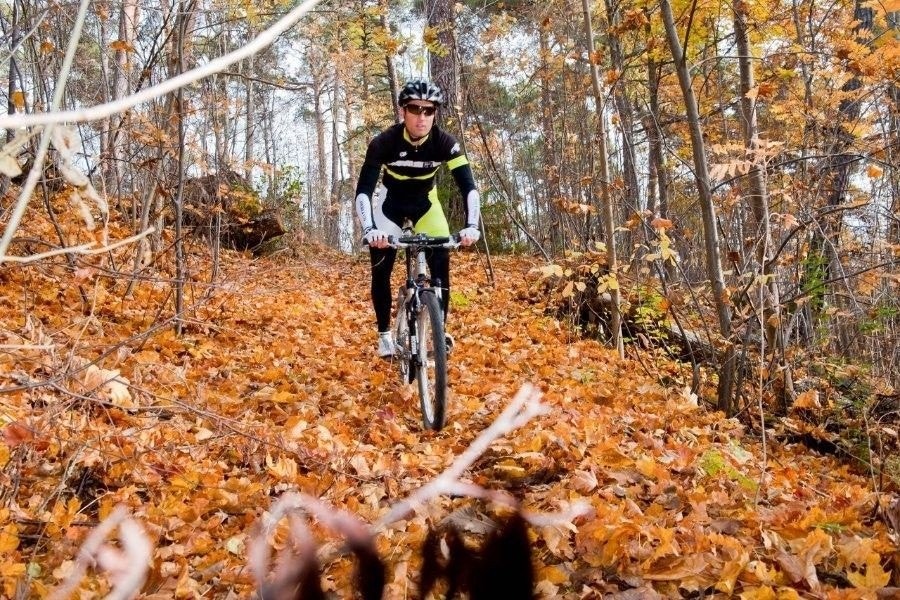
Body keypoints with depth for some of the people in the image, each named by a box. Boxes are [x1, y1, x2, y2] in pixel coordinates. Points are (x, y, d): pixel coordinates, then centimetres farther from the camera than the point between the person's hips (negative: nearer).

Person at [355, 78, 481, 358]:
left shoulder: (445, 142, -27)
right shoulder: (384, 142, -30)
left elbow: (468, 186, -31)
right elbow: (363, 190, -35)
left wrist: (471, 225, -48)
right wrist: (369, 229, -52)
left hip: (425, 204, 1)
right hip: (390, 204, -1)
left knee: (441, 264, -14)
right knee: (381, 270, -9)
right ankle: (385, 333, 8)